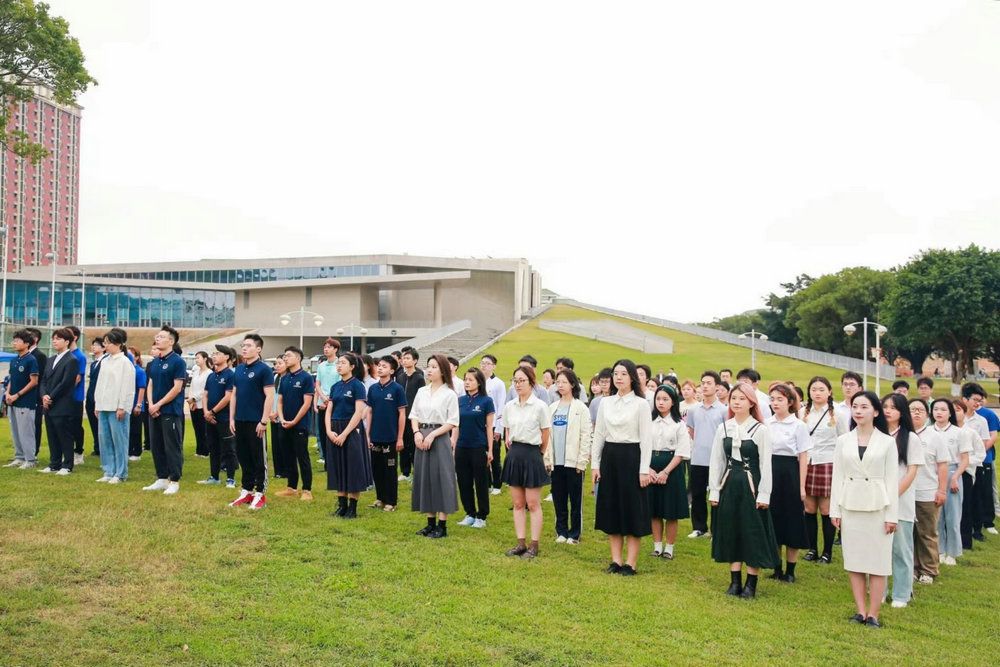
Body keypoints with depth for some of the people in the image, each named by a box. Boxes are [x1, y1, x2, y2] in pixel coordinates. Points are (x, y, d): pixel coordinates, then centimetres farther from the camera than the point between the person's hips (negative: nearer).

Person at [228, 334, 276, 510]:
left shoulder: (264, 369, -9)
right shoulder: (238, 369, 11)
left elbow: (269, 396, -13)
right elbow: (234, 395, 16)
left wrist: (263, 421, -16)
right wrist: (232, 418, 10)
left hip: (256, 422, -7)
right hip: (240, 422, 7)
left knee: (259, 459, 1)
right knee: (243, 457, 13)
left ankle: (260, 494, 9)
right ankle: (246, 491, 23)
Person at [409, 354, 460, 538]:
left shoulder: (449, 394, -6)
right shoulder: (421, 391, 10)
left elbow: (452, 422, -9)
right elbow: (414, 415, 11)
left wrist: (432, 435, -16)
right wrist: (417, 432, -7)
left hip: (440, 439, -5)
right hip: (421, 438, 6)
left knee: (440, 479, -3)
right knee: (424, 478, 9)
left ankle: (442, 525, 5)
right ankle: (430, 523, 19)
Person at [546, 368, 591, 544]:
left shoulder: (580, 408, -4)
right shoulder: (552, 408, 11)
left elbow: (586, 436, -8)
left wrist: (582, 461, -12)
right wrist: (547, 458, 6)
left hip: (573, 462, -4)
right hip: (556, 461, 4)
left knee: (575, 499, 4)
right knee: (558, 498, 10)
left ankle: (574, 534, 14)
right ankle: (561, 531, 21)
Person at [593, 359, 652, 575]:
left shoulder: (641, 404, -5)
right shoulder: (605, 402, 7)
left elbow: (646, 439, -7)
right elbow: (598, 435, 10)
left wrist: (644, 470, -12)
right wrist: (595, 464, 6)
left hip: (631, 457, -5)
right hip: (609, 457, 5)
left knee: (632, 509, 2)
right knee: (611, 509, 9)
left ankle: (630, 563, 11)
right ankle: (616, 560, 19)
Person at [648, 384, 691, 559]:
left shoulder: (679, 424, -3)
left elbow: (681, 453, -7)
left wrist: (665, 472, -13)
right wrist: (648, 468, -11)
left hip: (672, 468, -3)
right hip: (651, 468, 3)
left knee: (671, 512, 3)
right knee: (654, 510, 7)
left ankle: (669, 547, 14)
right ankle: (657, 545, 18)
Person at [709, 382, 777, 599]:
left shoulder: (760, 430, -7)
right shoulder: (723, 428, 4)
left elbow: (766, 464, -6)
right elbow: (716, 461, 7)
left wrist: (764, 494, -10)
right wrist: (714, 490, 4)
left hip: (751, 486, -4)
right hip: (729, 485, 4)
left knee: (753, 535, 2)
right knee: (731, 533, 9)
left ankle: (751, 584, 13)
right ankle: (735, 581, 19)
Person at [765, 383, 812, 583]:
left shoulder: (798, 425, -5)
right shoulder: (766, 424, 4)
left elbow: (803, 457, -4)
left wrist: (802, 486, -8)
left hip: (789, 473, -4)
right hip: (769, 473, 4)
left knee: (791, 520, 3)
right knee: (773, 520, 9)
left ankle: (790, 570, 14)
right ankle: (777, 568, 21)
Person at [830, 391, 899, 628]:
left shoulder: (887, 442, 0)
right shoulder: (843, 441, 5)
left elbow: (892, 479, -2)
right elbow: (837, 477, 6)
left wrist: (892, 515, -6)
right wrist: (835, 510, 2)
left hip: (877, 507, -2)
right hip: (850, 506, 2)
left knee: (877, 560, 1)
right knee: (854, 559, 6)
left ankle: (874, 614, 10)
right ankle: (861, 611, 15)